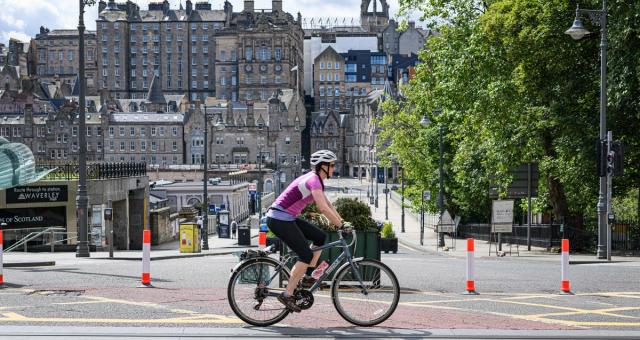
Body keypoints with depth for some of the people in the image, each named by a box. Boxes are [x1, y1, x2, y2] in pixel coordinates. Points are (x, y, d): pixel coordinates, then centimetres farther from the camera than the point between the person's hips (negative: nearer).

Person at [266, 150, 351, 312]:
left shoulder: (316, 180, 14)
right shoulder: (313, 180, -17)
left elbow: (328, 204, 20)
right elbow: (323, 209, -27)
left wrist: (342, 222, 14)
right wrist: (341, 225, -20)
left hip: (287, 218, 10)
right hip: (279, 219, -10)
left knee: (320, 237, 10)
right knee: (306, 256, -9)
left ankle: (307, 277, 16)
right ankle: (287, 294, -5)